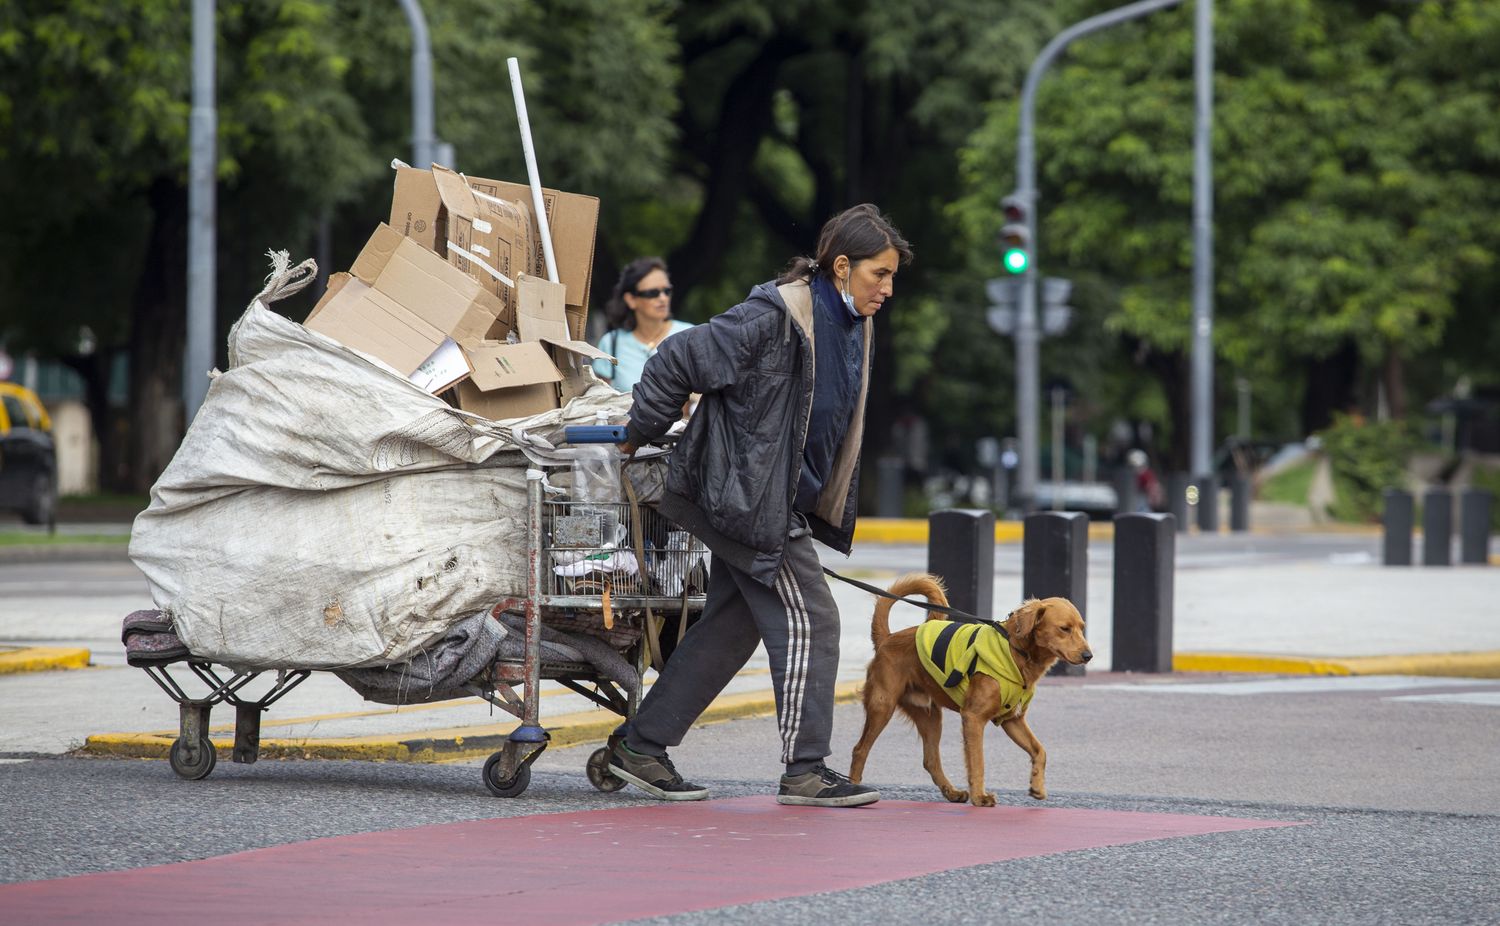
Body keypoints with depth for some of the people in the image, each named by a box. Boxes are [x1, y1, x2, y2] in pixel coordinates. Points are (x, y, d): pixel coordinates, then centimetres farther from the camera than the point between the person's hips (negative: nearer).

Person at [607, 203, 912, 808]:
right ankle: (805, 770, -3)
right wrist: (639, 435, -6)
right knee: (807, 621, -8)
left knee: (731, 627, 12)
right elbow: (678, 362, -16)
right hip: (750, 498, -9)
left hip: (787, 501, 9)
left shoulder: (851, 328, 8)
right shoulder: (771, 319, -20)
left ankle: (638, 746, 19)